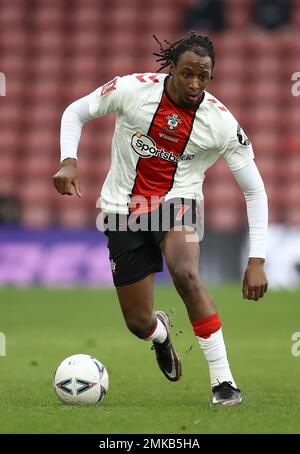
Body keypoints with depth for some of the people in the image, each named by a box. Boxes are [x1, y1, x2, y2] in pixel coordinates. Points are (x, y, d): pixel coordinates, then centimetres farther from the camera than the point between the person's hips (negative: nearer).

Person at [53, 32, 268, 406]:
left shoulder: (221, 122, -15)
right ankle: (160, 330, 45)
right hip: (124, 208, 1)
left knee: (185, 274, -35)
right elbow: (75, 112, 1)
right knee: (138, 323, 3)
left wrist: (256, 260, -17)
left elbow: (254, 190, -10)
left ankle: (223, 381, -26)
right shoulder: (131, 89, -15)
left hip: (177, 202, -1)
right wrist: (68, 161, -18)